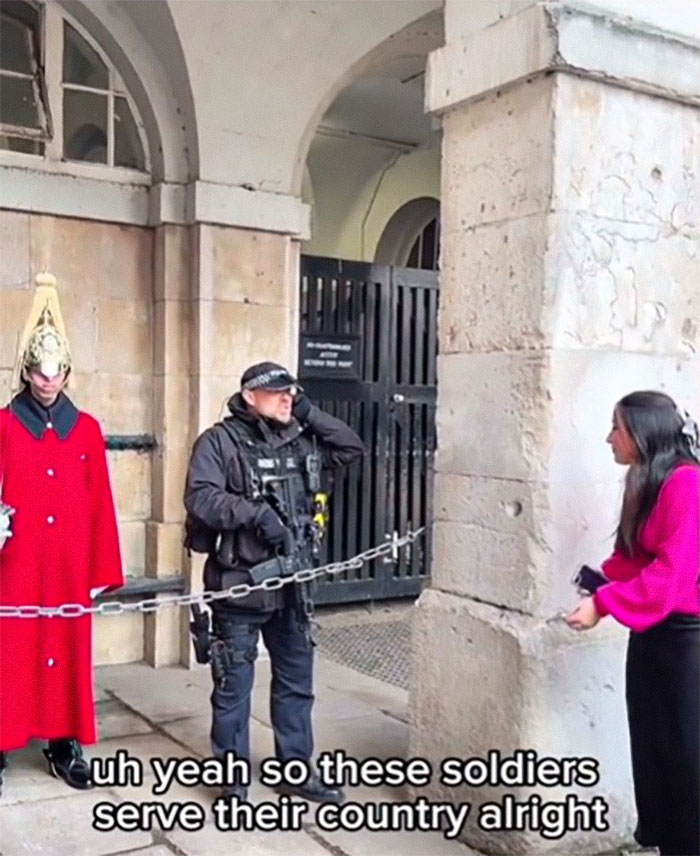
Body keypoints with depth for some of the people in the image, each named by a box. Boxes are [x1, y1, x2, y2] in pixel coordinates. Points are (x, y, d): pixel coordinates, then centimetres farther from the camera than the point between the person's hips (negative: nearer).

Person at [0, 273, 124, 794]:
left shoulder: (87, 429, 6)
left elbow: (100, 503, 5)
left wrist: (103, 569, 4)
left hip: (71, 566, 3)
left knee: (69, 649, 10)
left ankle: (64, 745, 23)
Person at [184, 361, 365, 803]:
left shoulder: (301, 439, 9)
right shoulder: (220, 441, -9)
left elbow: (353, 448, 14)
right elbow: (200, 498, -19)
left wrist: (309, 412, 3)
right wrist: (256, 511, -28)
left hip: (292, 582, 6)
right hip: (239, 582, -6)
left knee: (297, 681, 16)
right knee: (234, 684, 7)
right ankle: (234, 779, 22)